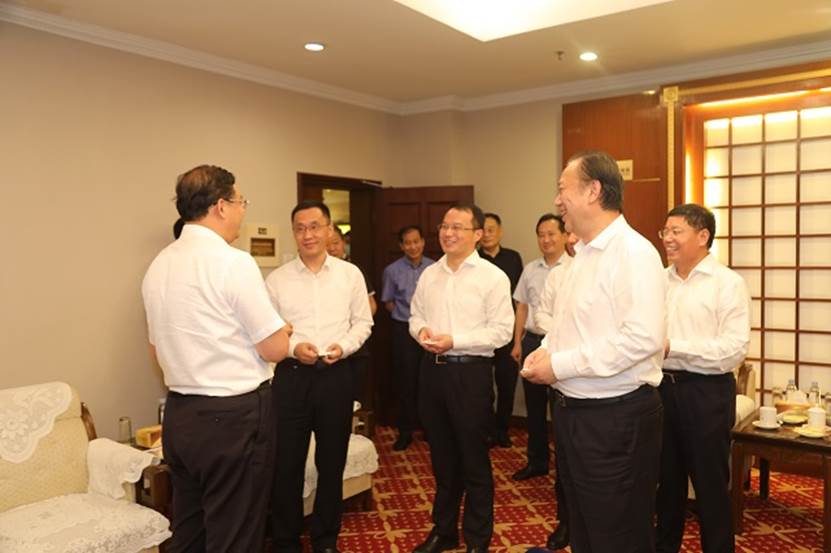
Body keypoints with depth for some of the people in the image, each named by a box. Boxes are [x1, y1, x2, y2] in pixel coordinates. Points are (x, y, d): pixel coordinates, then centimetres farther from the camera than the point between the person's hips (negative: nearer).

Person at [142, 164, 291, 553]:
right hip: (233, 417, -8)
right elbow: (275, 349, -13)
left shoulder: (158, 265, 7)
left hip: (178, 414, 8)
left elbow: (158, 350, 16)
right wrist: (282, 331, 7)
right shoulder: (233, 262, -16)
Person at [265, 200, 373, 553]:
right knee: (286, 464, 7)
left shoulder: (350, 274, 2)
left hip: (336, 375, 1)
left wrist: (344, 346, -11)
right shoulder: (276, 279, -1)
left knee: (332, 462, 14)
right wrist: (293, 347, -16)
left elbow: (363, 322, 6)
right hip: (292, 376, -1)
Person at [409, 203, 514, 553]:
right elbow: (415, 315, 16)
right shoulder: (429, 274, 9)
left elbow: (501, 330, -13)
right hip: (432, 369, 6)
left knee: (474, 461, 6)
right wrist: (421, 330, -7)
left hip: (470, 371, -5)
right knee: (442, 457, 18)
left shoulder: (493, 277, -9)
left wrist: (454, 340, -20)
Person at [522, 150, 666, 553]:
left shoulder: (634, 253, -17)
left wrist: (560, 365, -22)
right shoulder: (583, 254, 12)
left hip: (615, 418, -9)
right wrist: (545, 352, 1)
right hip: (572, 411, 9)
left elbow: (643, 338, -28)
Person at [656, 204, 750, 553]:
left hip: (705, 392, -5)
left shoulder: (728, 284, -9)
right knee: (666, 478, 19)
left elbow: (735, 348, -18)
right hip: (662, 387, 6)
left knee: (710, 484, 8)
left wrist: (673, 347, -21)